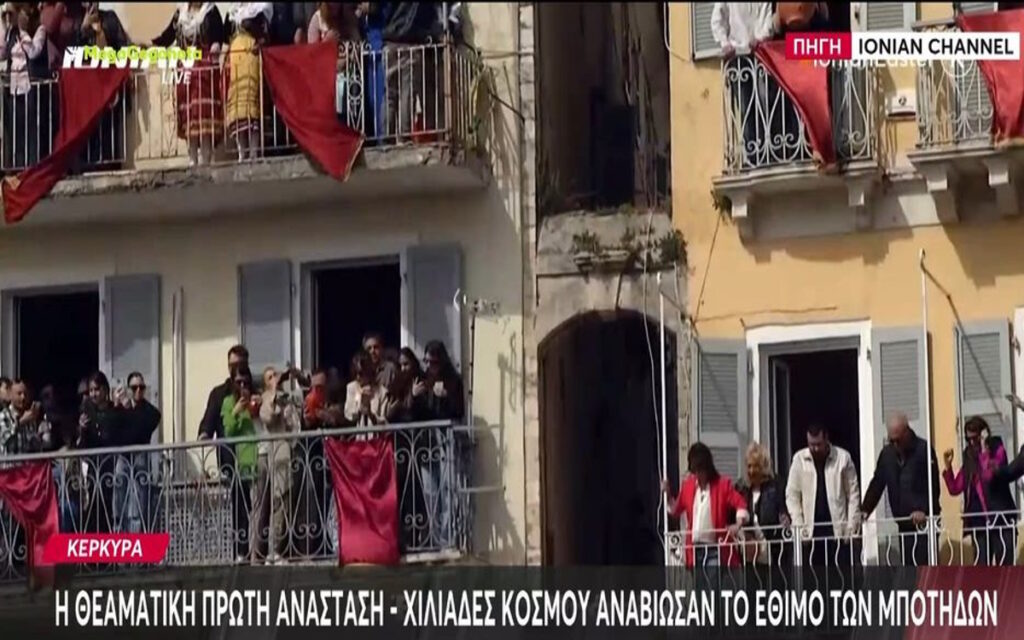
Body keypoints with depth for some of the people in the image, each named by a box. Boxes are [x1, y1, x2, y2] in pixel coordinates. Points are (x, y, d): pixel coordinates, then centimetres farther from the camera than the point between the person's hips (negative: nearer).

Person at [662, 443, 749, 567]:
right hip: (695, 548, 5)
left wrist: (738, 524, -31)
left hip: (715, 549, -5)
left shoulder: (723, 484, -5)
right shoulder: (687, 485, 9)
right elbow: (676, 511, 21)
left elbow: (740, 504, -13)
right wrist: (668, 494, 4)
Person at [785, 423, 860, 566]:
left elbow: (853, 493, 3)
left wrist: (852, 525, -4)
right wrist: (799, 526, -2)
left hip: (838, 528, -1)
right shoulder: (799, 459, 4)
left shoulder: (842, 457, 1)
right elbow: (792, 495, 6)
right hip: (811, 530, 1)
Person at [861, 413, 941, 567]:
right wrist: (865, 510, -2)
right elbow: (877, 484, 11)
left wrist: (924, 510, -28)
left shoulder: (924, 450, -8)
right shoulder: (887, 453, 10)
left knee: (923, 564, -13)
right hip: (903, 523, 6)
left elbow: (932, 486, -14)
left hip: (924, 522, -6)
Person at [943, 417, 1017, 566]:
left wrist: (984, 451, -17)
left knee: (1004, 563, -7)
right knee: (982, 565, 1)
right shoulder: (969, 458, 11)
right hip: (979, 519, 4)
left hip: (1000, 516, -4)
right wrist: (948, 467, -2)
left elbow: (990, 475, -20)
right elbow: (955, 489, 9)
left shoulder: (997, 451, -1)